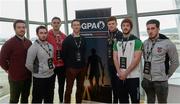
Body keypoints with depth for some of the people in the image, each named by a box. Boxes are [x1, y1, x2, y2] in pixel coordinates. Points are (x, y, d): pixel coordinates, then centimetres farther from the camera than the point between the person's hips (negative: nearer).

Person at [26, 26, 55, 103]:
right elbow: (28, 64, -14)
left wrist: (51, 67, 6)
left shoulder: (50, 46, 6)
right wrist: (36, 71, -1)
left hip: (51, 76, 6)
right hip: (39, 78, -6)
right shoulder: (33, 47, -14)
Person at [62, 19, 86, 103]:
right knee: (69, 89, 3)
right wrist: (67, 66, -3)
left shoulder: (83, 39, 9)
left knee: (80, 88, 14)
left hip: (82, 67, 5)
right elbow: (64, 54, -5)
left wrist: (84, 63, 10)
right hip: (71, 68, -4)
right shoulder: (67, 39, -4)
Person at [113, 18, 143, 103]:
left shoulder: (136, 41, -5)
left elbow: (136, 59, -13)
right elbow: (115, 58, 5)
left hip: (133, 76, -4)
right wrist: (120, 72, -8)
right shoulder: (117, 42, 10)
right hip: (120, 76, 5)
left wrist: (126, 73, -15)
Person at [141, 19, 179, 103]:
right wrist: (148, 70, 11)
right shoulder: (145, 43, 2)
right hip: (147, 79, 5)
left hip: (160, 80, -4)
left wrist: (167, 75, -1)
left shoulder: (167, 43, -12)